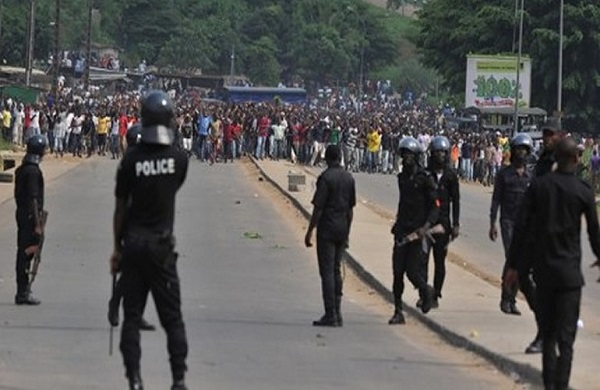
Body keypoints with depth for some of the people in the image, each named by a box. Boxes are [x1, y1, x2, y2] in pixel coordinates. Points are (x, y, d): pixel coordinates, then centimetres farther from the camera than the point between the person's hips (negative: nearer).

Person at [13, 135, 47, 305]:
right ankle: (23, 292, -4)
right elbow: (33, 199, -20)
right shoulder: (33, 171, -17)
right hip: (31, 215, -9)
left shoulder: (21, 169, 12)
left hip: (21, 213, 9)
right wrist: (38, 224, -20)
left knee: (23, 253, 12)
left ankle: (23, 291, 17)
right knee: (27, 254, -6)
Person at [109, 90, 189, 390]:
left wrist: (117, 247, 8)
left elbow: (121, 207, -2)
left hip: (133, 244, 0)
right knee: (172, 317, 6)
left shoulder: (131, 160, -7)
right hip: (162, 244, 0)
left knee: (132, 315, 5)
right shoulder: (179, 159, -6)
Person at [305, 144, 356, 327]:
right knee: (336, 270, 14)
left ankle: (330, 315, -7)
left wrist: (310, 232, -9)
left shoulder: (325, 178, -13)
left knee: (327, 271, -5)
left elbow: (318, 208, -14)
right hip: (342, 230, 7)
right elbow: (350, 208, 12)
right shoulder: (349, 177, 7)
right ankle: (337, 314, 14)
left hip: (327, 229, -7)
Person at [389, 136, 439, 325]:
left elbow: (435, 206, -10)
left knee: (413, 271, -8)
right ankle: (398, 312, 3)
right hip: (402, 230, 6)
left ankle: (426, 291, 24)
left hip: (419, 231, -6)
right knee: (398, 272, -2)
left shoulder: (425, 178, -8)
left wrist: (425, 227, -22)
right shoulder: (402, 177, 12)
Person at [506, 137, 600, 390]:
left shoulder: (539, 186, 0)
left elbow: (522, 227, -1)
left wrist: (514, 264, 5)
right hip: (569, 269, -3)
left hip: (543, 267, 3)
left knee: (547, 331, 15)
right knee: (565, 335, -3)